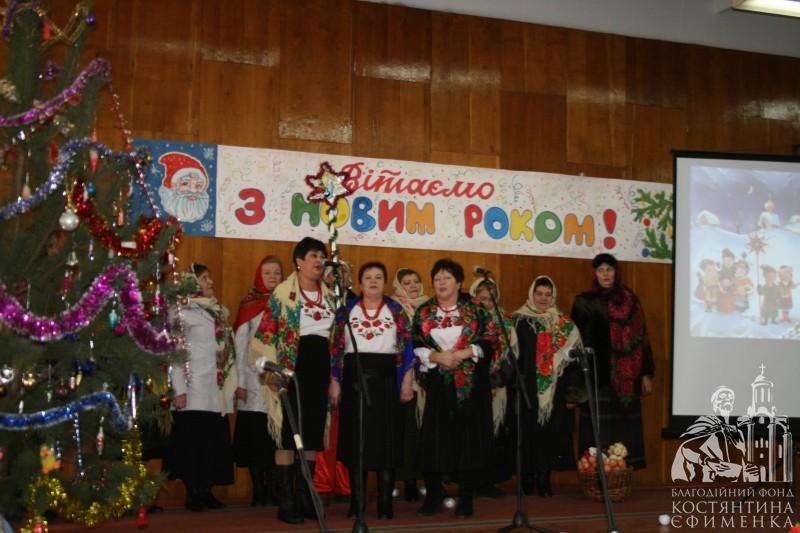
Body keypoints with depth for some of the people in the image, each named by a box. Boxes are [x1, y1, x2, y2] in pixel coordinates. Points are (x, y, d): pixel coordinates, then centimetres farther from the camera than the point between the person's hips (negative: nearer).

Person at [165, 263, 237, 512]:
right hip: (195, 389, -6)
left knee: (216, 440, 5)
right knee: (193, 440, -4)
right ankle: (192, 493, 4)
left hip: (220, 389, 6)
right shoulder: (182, 312, -1)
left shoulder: (221, 311, 18)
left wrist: (234, 382, 10)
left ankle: (206, 491, 13)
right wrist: (179, 390, -13)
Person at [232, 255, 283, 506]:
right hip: (255, 379, -1)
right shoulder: (248, 306, 5)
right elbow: (240, 346, 3)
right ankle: (258, 491, 7)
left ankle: (273, 490, 8)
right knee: (254, 436, -1)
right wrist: (240, 382, -4)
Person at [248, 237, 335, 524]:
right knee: (288, 433, -4)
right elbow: (266, 333, -7)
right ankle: (286, 502, 1)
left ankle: (304, 497, 17)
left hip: (320, 365, 6)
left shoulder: (329, 294, 14)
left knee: (313, 433, 8)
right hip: (292, 366, -6)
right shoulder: (283, 293, -4)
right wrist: (269, 369, -14)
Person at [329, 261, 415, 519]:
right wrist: (334, 382, 0)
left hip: (385, 380, 0)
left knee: (386, 439, -2)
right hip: (354, 379, 1)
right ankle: (356, 501, 11)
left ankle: (385, 502, 3)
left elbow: (407, 347, 3)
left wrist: (407, 381, -4)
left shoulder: (396, 311, 6)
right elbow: (336, 348, 6)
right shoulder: (346, 310, 7)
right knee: (355, 440, 3)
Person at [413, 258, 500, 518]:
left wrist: (464, 353, -13)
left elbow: (489, 341, 0)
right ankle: (433, 496, 11)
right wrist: (437, 356, -13)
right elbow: (416, 346, 4)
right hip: (436, 384, 1)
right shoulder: (424, 312, 10)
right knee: (433, 437, -2)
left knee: (468, 438, -1)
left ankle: (465, 499, 8)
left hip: (470, 385, -1)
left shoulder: (475, 310, 6)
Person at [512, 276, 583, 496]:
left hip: (555, 393, 2)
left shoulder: (565, 325, 9)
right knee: (527, 435, 0)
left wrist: (572, 393, -1)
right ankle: (527, 479, 12)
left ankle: (544, 479, 11)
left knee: (550, 435, 1)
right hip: (526, 392, -2)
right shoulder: (518, 321, 2)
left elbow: (574, 359, 6)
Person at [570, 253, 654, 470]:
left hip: (626, 378, 3)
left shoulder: (630, 300, 9)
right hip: (598, 376, -3)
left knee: (624, 428, 2)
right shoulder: (584, 302, 1)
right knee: (598, 429, -4)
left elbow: (641, 337, 10)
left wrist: (646, 373, 5)